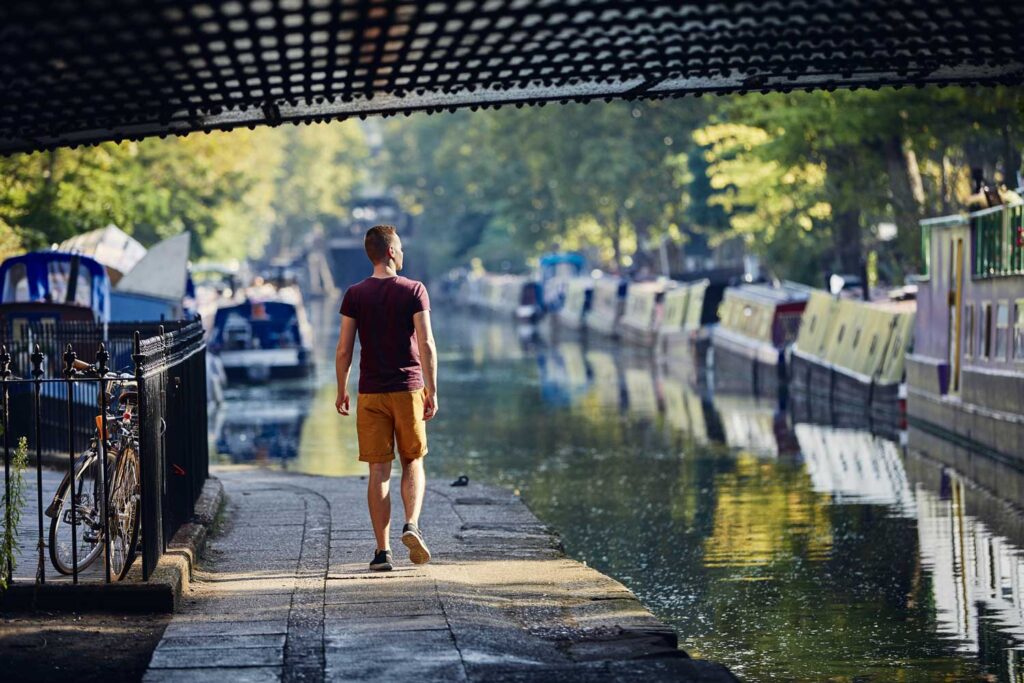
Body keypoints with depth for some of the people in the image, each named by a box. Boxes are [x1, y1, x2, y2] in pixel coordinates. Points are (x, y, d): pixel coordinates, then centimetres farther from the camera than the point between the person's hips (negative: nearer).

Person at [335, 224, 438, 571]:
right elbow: (426, 344, -9)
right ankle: (412, 525, -11)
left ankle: (383, 551, 1)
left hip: (371, 393, 1)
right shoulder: (414, 290, -4)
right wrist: (432, 391, -5)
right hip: (408, 388, -1)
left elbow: (344, 350, 0)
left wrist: (341, 392, 10)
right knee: (413, 464, 13)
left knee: (379, 471, 3)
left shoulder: (355, 295, 1)